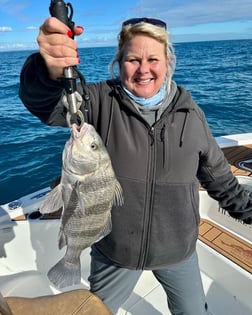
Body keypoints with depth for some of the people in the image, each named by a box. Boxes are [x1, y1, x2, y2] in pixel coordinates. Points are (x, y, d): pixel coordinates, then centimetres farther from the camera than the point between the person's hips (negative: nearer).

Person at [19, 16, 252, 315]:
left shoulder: (189, 112, -6)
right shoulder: (101, 101, -14)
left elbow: (217, 174, 5)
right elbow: (47, 103, -31)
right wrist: (50, 72, -53)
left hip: (177, 248, 2)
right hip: (115, 247, -1)